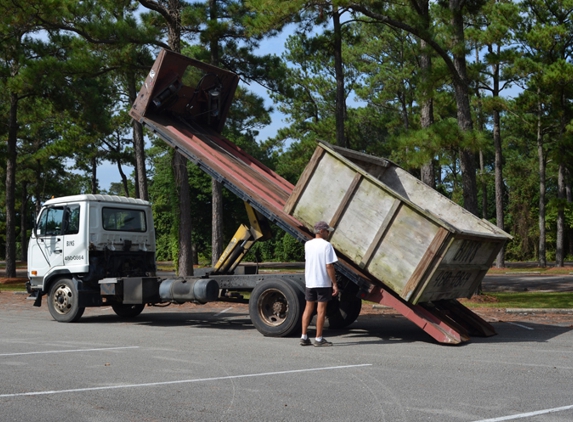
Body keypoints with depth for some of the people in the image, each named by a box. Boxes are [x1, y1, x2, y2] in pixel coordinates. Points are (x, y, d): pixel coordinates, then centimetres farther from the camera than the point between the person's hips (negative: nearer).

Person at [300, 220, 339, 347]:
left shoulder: (307, 244, 7)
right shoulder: (326, 245, -13)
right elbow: (329, 266, -16)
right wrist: (334, 284, -12)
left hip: (309, 282, 6)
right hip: (323, 283, -6)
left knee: (308, 308, 11)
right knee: (321, 310, 0)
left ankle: (304, 337, 12)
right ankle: (318, 339, 4)